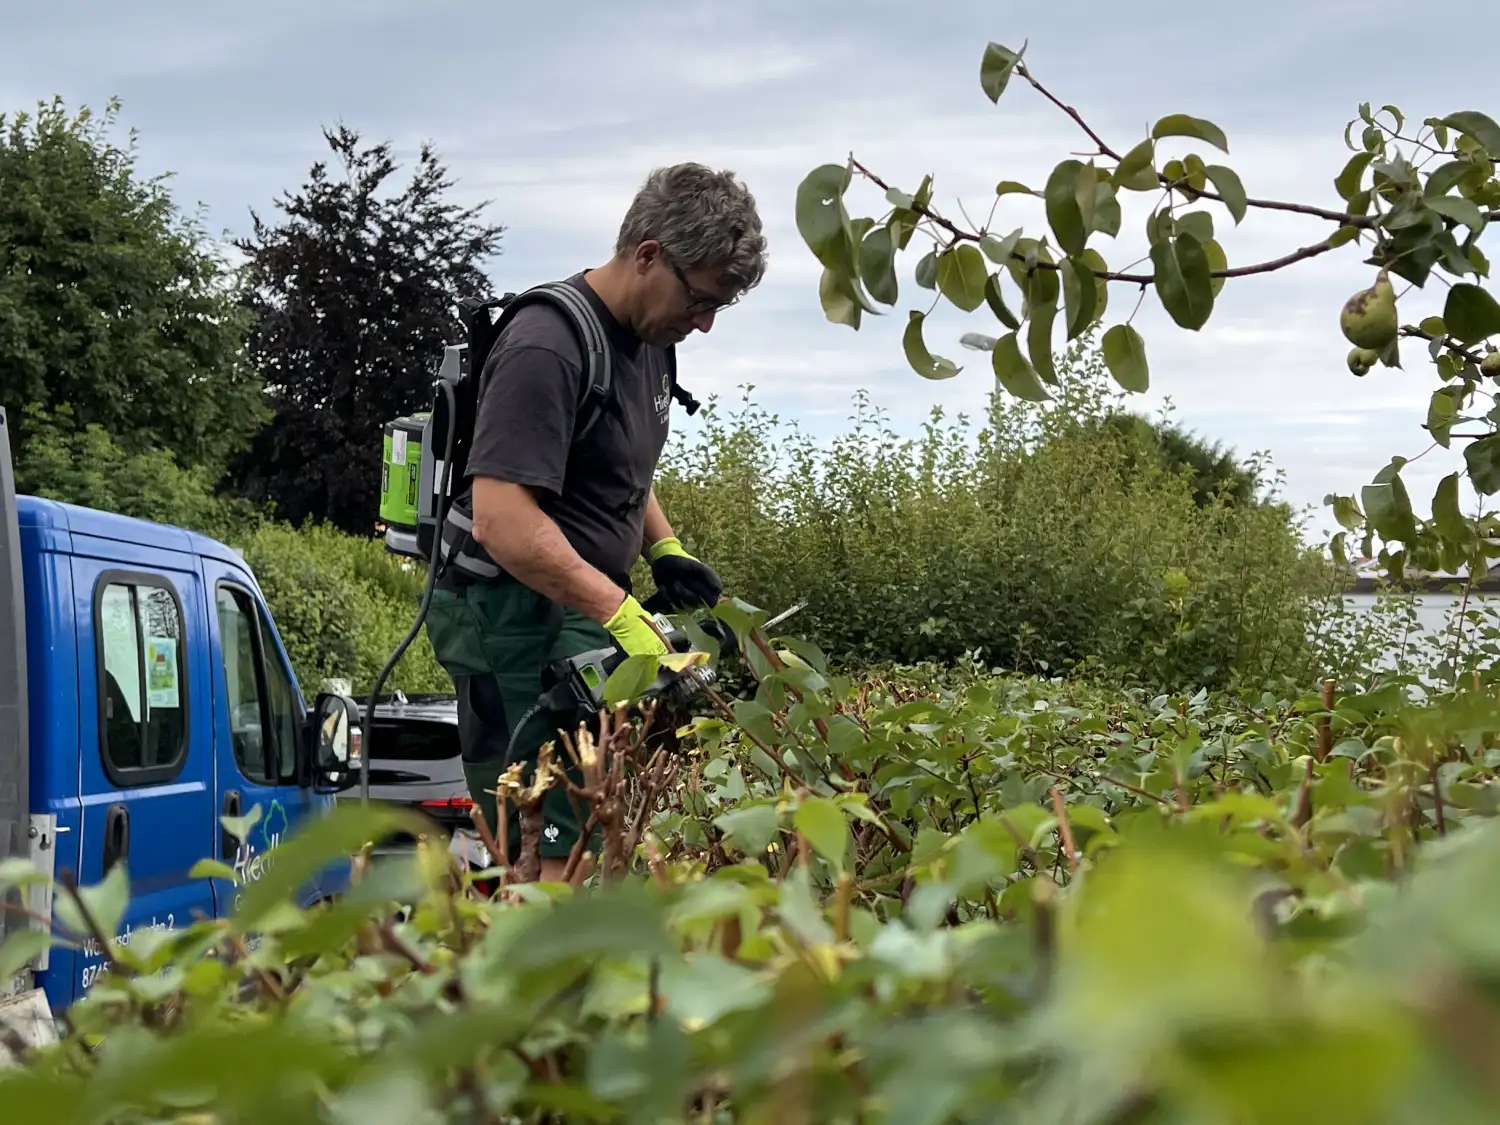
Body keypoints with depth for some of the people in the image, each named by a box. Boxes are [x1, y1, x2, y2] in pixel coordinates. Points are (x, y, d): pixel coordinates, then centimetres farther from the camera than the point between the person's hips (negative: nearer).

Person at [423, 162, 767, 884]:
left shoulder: (652, 341, 13)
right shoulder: (546, 348, -18)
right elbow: (502, 520, -26)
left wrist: (664, 550, 11)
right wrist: (621, 615, -27)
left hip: (585, 614, 10)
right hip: (519, 615, -9)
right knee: (559, 862, -14)